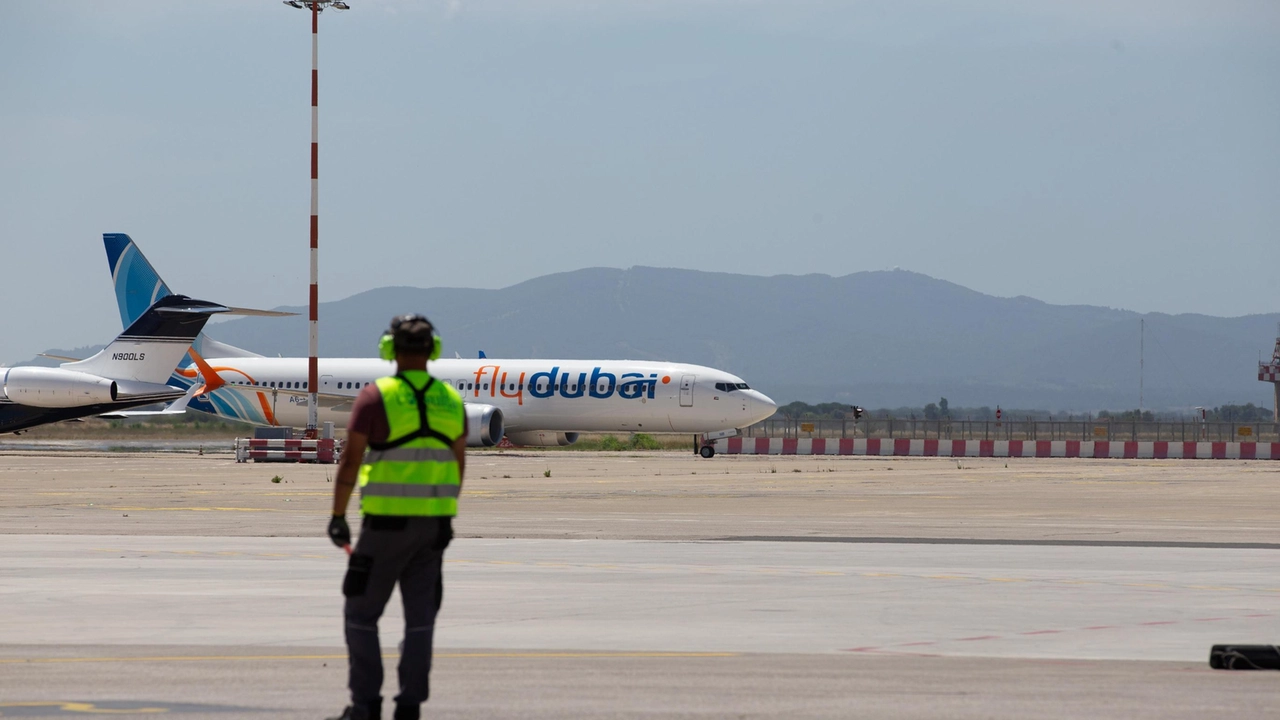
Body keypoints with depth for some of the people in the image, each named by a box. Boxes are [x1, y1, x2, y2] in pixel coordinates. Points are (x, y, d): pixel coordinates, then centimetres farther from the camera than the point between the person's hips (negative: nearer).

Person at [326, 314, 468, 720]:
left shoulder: (376, 396, -10)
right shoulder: (450, 401, 6)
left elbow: (349, 462, -10)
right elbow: (458, 466, 12)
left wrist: (337, 518, -2)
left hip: (387, 524, -4)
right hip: (433, 524, 5)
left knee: (361, 612, 5)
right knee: (420, 618, 7)